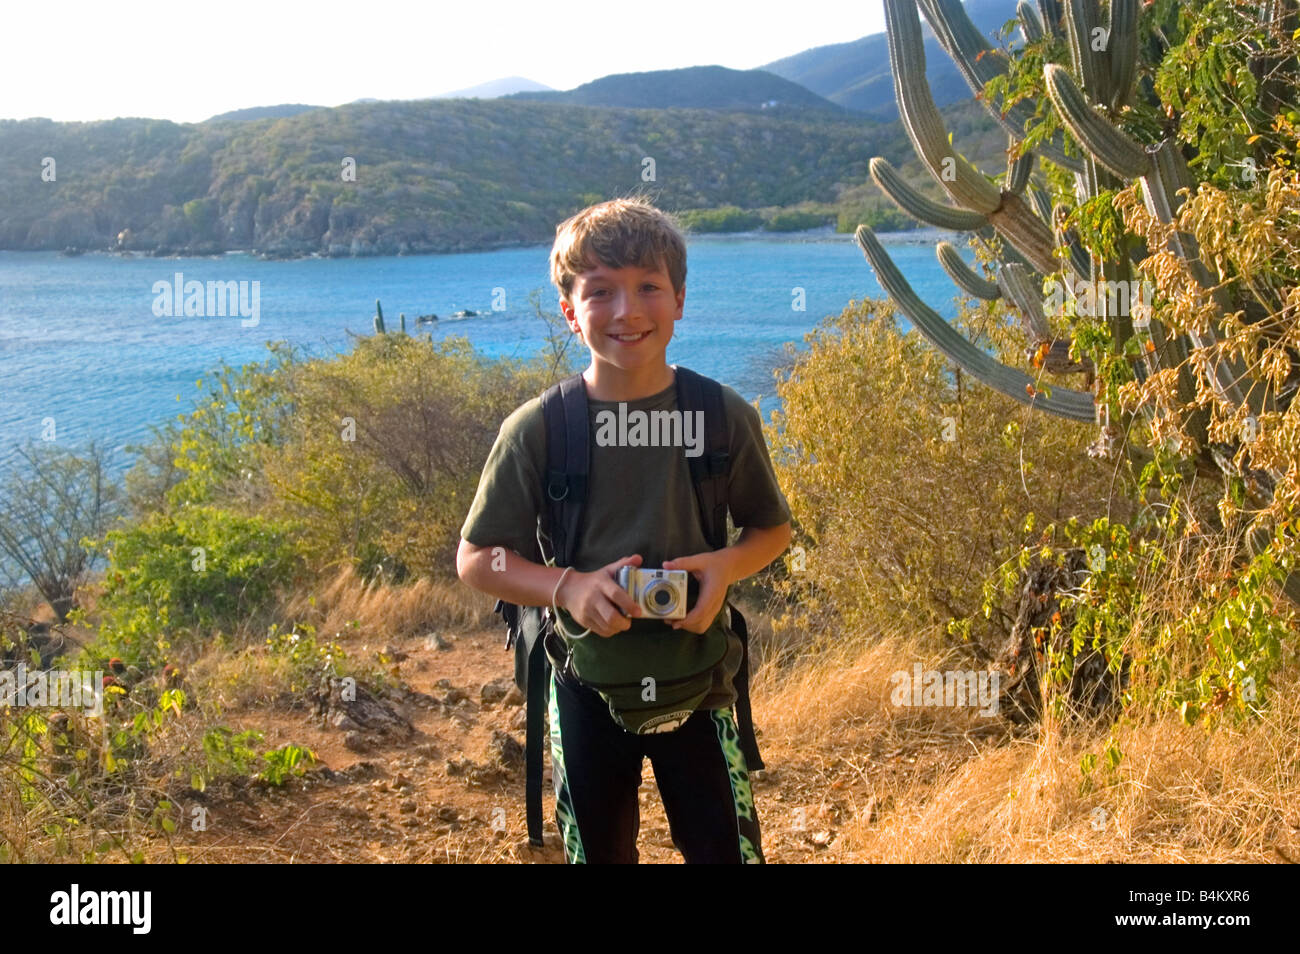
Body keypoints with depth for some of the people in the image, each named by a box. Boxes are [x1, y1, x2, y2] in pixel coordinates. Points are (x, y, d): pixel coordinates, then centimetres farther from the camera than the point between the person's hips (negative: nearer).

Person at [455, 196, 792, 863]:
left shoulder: (724, 416, -8)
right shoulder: (535, 430, -11)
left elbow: (772, 528, 5)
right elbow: (476, 559, -4)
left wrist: (726, 566, -16)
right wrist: (568, 586, -22)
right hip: (588, 688, 0)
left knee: (724, 849, 8)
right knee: (599, 851, 17)